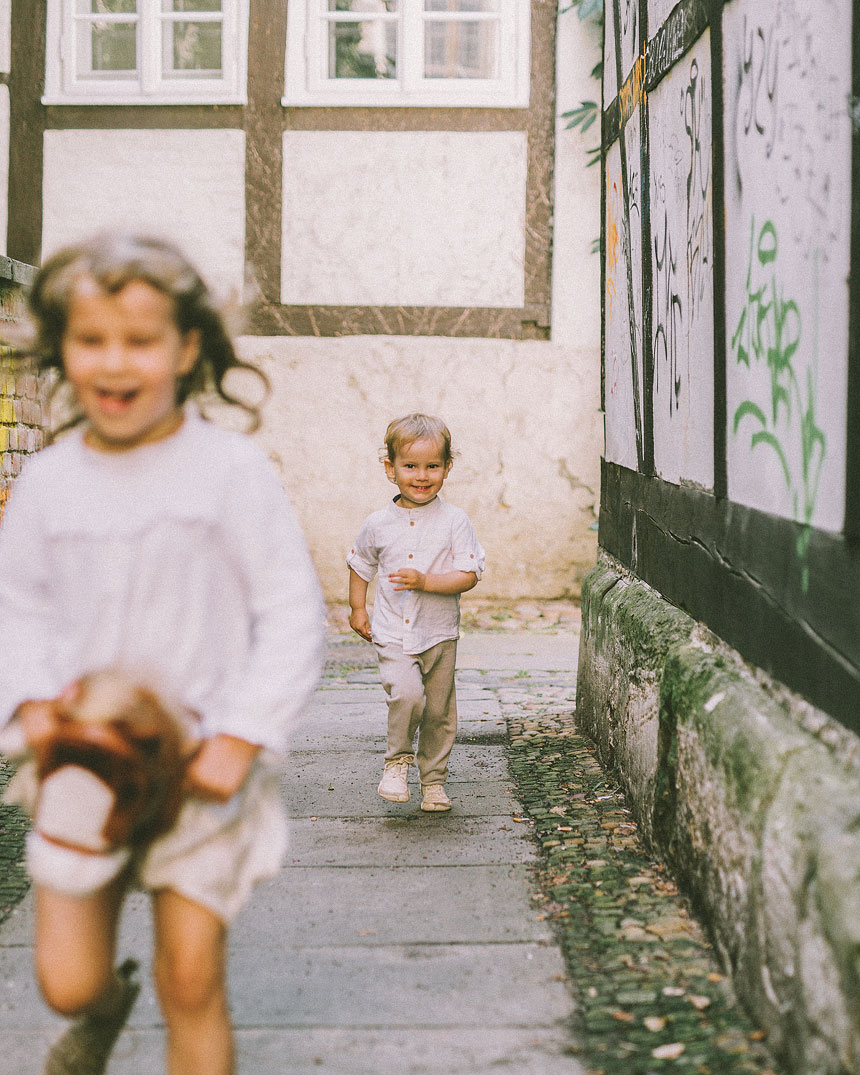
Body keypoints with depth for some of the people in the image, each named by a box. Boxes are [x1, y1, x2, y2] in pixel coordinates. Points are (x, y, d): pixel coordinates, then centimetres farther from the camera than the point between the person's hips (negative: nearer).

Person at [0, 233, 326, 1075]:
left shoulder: (230, 469, -9)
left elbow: (292, 616, -8)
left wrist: (238, 742, -15)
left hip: (199, 765, -3)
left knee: (192, 980, -1)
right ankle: (104, 1005, 39)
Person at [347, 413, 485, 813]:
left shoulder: (454, 520, -5)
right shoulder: (378, 524, 0)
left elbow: (468, 575, -10)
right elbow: (360, 565, 19)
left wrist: (425, 581, -22)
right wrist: (357, 608, 14)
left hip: (440, 634, 0)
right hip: (393, 634, 0)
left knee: (439, 711, 8)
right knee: (407, 694, -22)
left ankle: (433, 779, 27)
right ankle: (398, 758, 2)